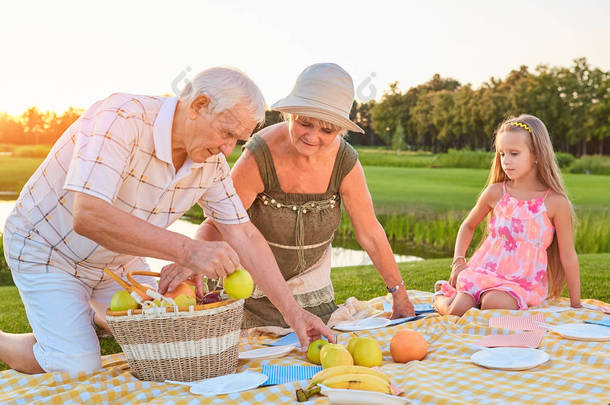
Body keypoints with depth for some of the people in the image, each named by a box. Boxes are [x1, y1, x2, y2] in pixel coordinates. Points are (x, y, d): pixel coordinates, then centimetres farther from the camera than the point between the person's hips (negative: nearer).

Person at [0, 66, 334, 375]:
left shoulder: (212, 162, -11)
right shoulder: (122, 119, -33)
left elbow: (244, 237, -7)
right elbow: (88, 216, -44)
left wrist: (292, 311, -12)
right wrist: (188, 250, -48)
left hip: (117, 259, 7)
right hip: (46, 247, -6)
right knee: (76, 366, -16)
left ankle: (90, 317, 30)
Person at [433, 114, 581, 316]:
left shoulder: (555, 202, -8)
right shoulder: (495, 193, 0)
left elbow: (568, 256, -1)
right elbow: (468, 225, 18)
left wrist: (576, 304, 3)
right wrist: (458, 261, 6)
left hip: (524, 281, -2)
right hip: (485, 269, 2)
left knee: (495, 303, -33)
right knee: (457, 310, -21)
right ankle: (440, 296, 13)